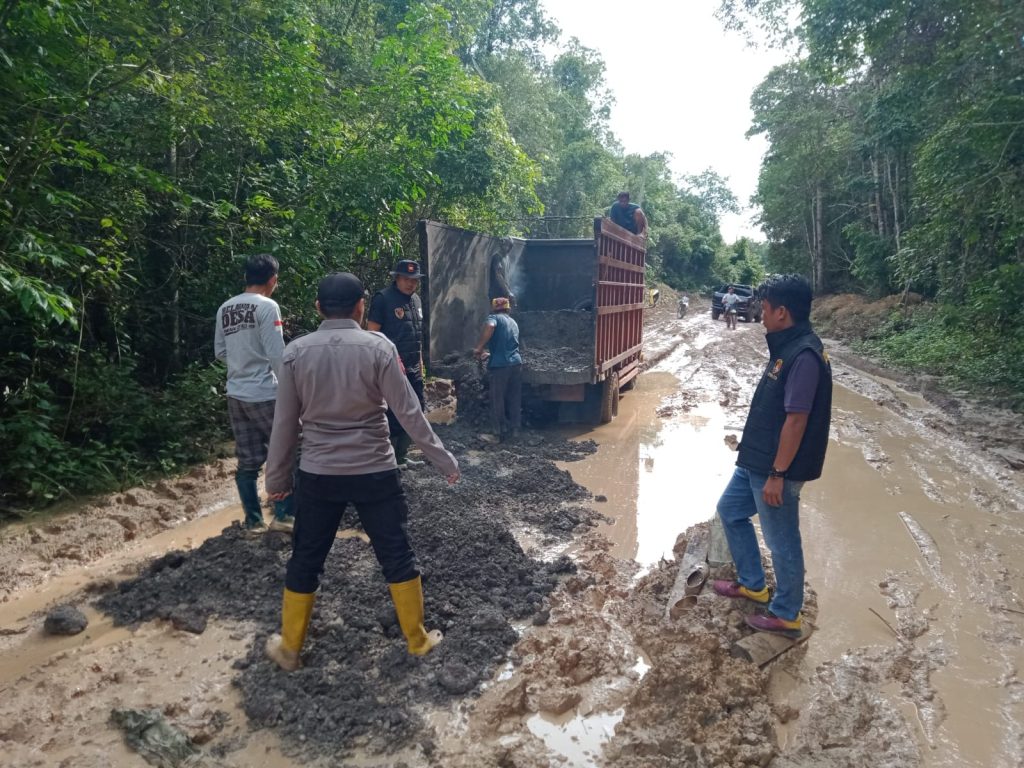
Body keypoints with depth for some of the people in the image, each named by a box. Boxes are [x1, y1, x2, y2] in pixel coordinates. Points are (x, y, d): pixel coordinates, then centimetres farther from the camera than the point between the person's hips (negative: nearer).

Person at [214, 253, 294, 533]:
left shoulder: (225, 309, 9)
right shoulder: (267, 306, -12)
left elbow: (220, 351, 14)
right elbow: (277, 354, -16)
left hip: (236, 395, 7)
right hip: (264, 394, -7)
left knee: (247, 461, 12)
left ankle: (253, 520, 18)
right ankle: (283, 515, 7)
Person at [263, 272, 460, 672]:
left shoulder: (296, 351, -5)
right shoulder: (379, 347, -11)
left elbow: (285, 422, 0)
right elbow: (408, 412, -10)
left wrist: (277, 477, 12)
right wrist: (443, 459, -1)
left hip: (318, 475, 2)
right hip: (374, 472, -1)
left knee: (305, 561, 17)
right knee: (397, 556, 13)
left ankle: (289, 647, 31)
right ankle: (417, 639, 26)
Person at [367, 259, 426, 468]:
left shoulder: (416, 300, 14)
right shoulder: (383, 298, -9)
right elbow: (372, 333, -13)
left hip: (413, 370, 8)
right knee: (393, 415, -3)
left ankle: (402, 456, 25)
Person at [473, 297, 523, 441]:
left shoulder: (494, 317, 1)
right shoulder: (513, 322, 22)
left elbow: (489, 327, -24)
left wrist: (479, 347, -17)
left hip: (499, 364, -6)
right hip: (516, 363, 6)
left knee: (498, 400, 4)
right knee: (515, 399, 13)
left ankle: (500, 432, 9)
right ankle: (514, 429, 19)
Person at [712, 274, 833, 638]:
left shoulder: (804, 355, -24)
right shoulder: (788, 347, 8)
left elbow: (796, 420, -25)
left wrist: (777, 474, -22)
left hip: (776, 468, -10)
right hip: (756, 460, 10)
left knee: (782, 542, 5)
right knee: (730, 510, 22)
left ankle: (786, 615, 24)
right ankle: (752, 584, 37)